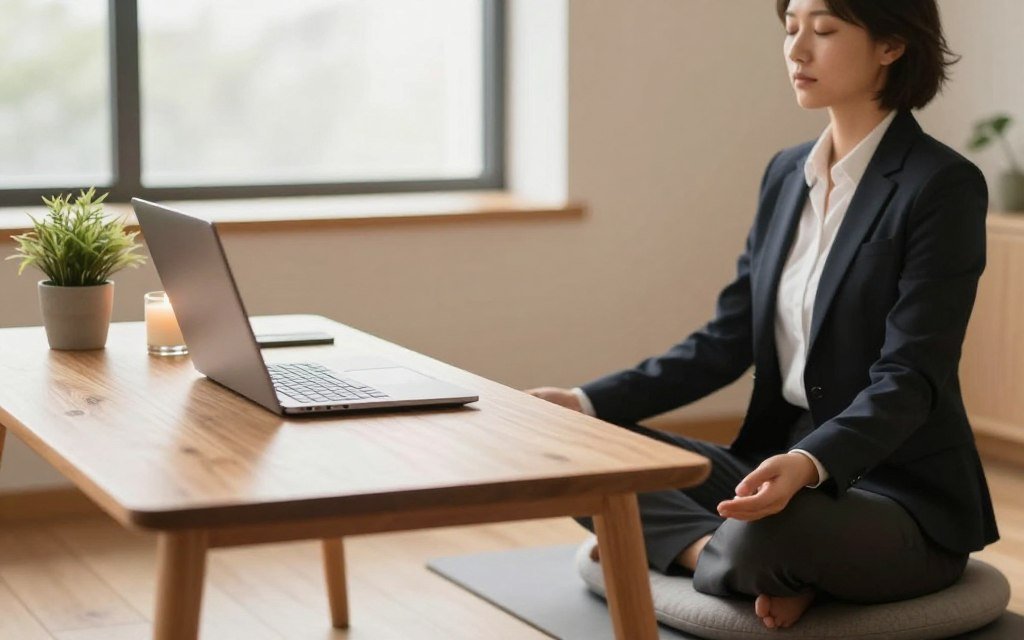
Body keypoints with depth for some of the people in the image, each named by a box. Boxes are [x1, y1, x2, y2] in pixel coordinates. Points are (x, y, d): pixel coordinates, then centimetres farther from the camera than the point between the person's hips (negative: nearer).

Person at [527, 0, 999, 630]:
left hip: (903, 497, -7)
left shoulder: (943, 184, -13)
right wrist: (588, 402, -4)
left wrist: (809, 463, -38)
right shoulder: (786, 173, 9)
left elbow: (908, 379, -20)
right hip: (776, 459, 8)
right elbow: (727, 341, 8)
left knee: (764, 535, -39)